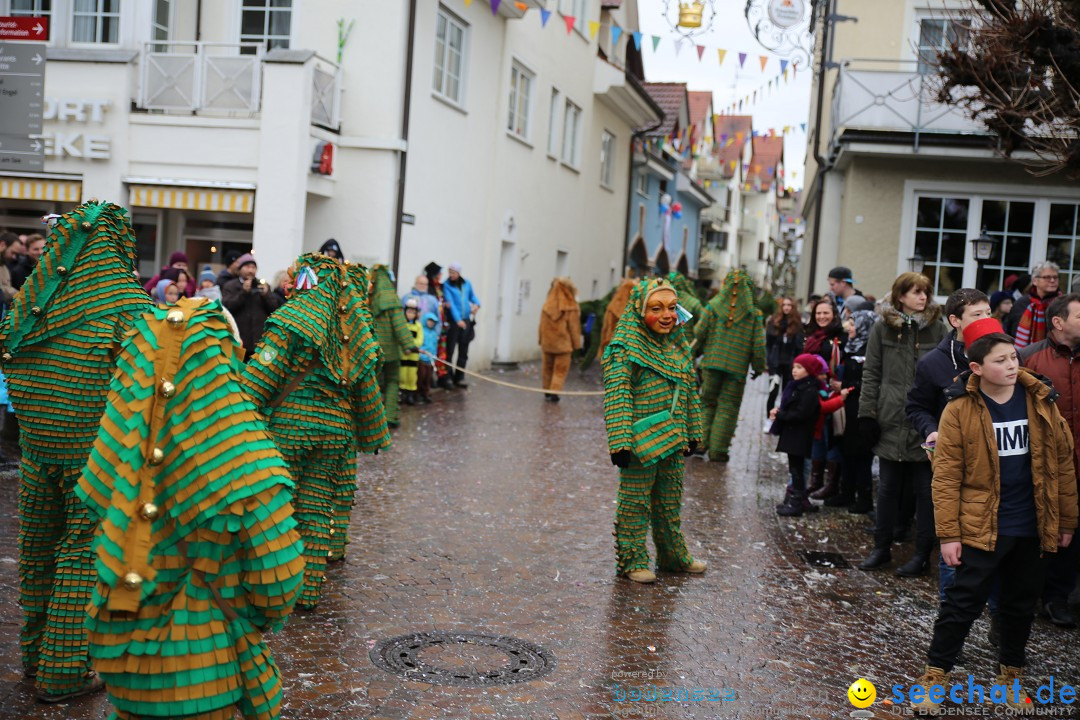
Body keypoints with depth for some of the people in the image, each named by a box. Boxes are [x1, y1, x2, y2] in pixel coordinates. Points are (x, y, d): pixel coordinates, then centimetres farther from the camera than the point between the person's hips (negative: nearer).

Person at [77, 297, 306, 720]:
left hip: (121, 647, 4)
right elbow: (278, 569, -19)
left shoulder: (124, 438, -11)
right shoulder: (239, 452, -22)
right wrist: (263, 617, 2)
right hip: (203, 669, -4)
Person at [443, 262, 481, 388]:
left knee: (463, 351, 8)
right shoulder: (447, 285, -5)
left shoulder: (466, 284, 8)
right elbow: (450, 303, -15)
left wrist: (476, 304, 1)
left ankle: (459, 378, 15)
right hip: (453, 321, -5)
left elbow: (472, 296, 24)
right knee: (449, 350, -4)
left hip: (466, 321, 5)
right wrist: (458, 319, -25)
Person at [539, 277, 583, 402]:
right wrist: (576, 343, 1)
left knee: (547, 367, 15)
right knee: (560, 370, 3)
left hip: (547, 343, 4)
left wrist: (542, 340, 10)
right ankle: (554, 392, -6)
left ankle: (547, 392, 20)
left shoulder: (547, 305, 0)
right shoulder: (571, 307, -11)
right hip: (563, 344, -4)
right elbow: (574, 327, -7)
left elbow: (542, 325, 4)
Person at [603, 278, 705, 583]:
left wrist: (692, 433, 20)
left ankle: (673, 555, 33)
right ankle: (632, 560, 16)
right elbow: (617, 397, -18)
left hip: (673, 442, 7)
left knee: (670, 503, 19)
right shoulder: (627, 349, -14)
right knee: (635, 501, 4)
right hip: (641, 444, -7)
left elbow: (689, 393, 18)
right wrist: (621, 443, -23)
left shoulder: (678, 348, 9)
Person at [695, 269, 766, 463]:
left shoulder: (713, 306, -2)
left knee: (707, 403, 14)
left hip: (712, 362, 1)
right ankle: (718, 449, 5)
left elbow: (699, 333, -2)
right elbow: (758, 344, -3)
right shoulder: (753, 314, -3)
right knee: (728, 407, 5)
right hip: (737, 367, -1)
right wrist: (758, 367, 10)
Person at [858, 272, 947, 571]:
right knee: (888, 487, 11)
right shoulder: (883, 329, 4)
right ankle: (882, 547, 21)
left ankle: (923, 552, 16)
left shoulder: (937, 328, 2)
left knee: (925, 489, 5)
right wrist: (867, 412, -2)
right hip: (891, 421, 1)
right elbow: (871, 374, 5)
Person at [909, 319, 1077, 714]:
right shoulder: (961, 409, -11)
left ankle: (1011, 676, 32)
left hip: (1031, 529, 4)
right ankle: (934, 677, 14)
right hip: (982, 528, -4)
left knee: (1021, 606, 16)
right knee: (961, 604, 2)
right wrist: (948, 534, -12)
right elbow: (946, 477, -10)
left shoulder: (1040, 401, -2)